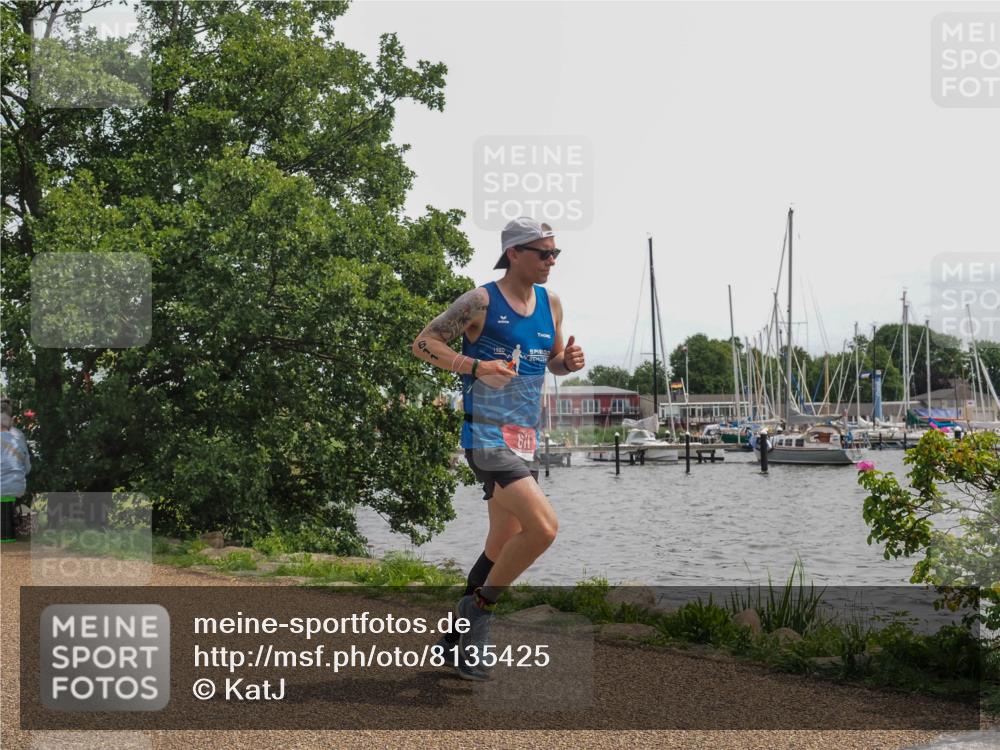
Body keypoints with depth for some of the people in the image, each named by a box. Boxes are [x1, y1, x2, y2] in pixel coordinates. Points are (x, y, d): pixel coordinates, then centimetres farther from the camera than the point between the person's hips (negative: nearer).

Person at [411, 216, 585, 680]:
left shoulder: (551, 305, 12)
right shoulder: (481, 302, -8)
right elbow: (423, 343, -5)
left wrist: (570, 362, 0)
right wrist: (474, 366, -19)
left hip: (525, 442, 8)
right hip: (487, 438, -8)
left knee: (503, 547, 13)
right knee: (543, 527, -21)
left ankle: (457, 639, 27)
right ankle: (480, 607, -1)